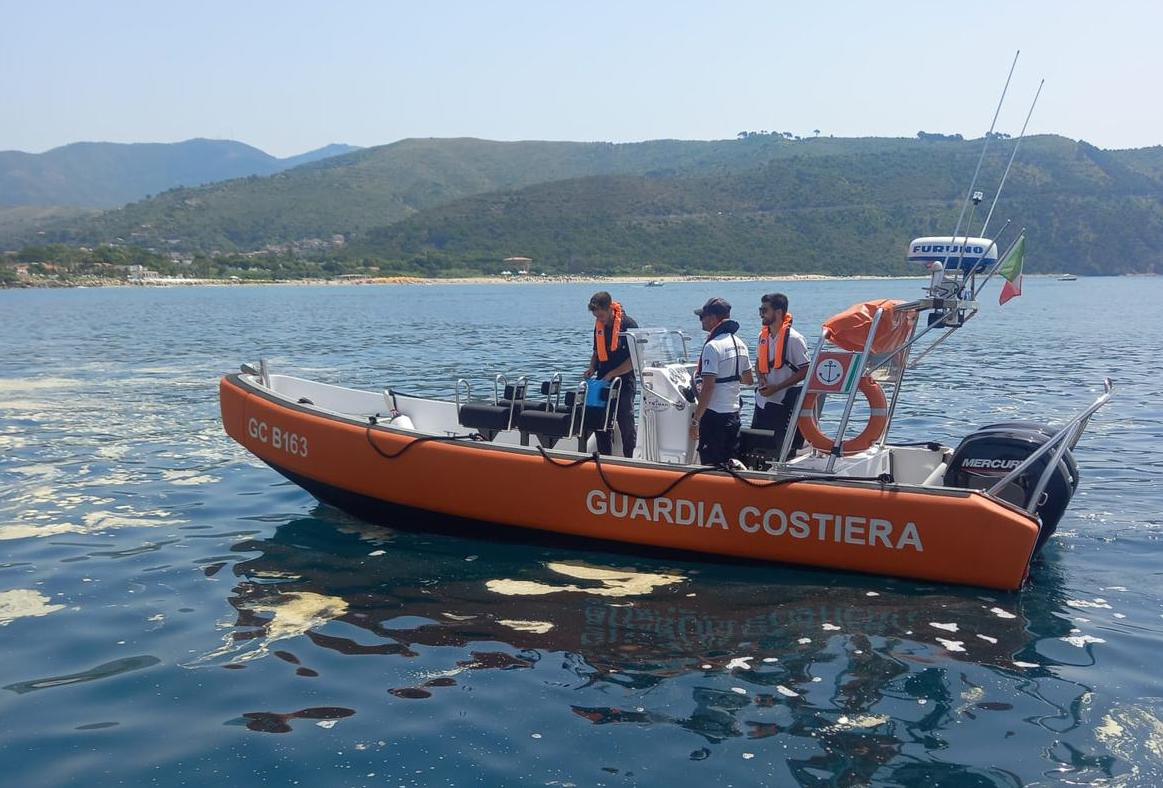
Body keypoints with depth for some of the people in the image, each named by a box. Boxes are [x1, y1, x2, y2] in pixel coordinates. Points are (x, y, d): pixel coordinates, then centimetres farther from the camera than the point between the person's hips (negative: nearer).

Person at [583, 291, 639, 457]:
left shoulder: (629, 325, -12)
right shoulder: (599, 326, 7)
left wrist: (611, 374, -16)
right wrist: (592, 368, 3)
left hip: (624, 383, -6)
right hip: (603, 382, 6)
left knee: (626, 425, -2)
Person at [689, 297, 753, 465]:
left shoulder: (713, 346, -16)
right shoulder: (739, 344, 9)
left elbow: (708, 387, -21)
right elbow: (748, 380, 19)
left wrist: (696, 420, -18)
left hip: (714, 414, -8)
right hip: (733, 412, 8)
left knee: (711, 466, -2)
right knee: (729, 463, 15)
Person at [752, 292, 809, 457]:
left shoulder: (793, 339, -14)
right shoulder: (763, 336, 8)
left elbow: (805, 371, -13)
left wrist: (776, 387, -17)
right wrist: (761, 380, -1)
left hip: (784, 402, -7)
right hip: (762, 400, 7)